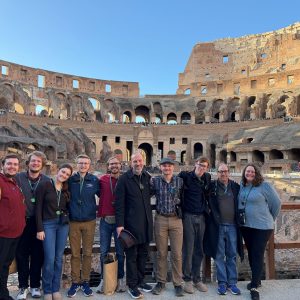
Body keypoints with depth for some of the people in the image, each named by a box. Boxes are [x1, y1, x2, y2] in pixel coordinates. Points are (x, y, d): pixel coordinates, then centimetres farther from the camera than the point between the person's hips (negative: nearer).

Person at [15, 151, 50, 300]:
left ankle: (35, 285, 26)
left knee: (38, 254, 9)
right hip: (22, 221, 0)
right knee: (21, 254, 8)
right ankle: (23, 286, 25)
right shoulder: (18, 177, -3)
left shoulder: (47, 181, 0)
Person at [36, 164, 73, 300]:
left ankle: (56, 289, 24)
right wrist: (40, 228, -10)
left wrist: (68, 220, 1)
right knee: (50, 259, -4)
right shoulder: (44, 185, -5)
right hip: (48, 224, -4)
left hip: (63, 224, 4)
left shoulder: (66, 189, 8)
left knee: (59, 258, 10)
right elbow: (38, 208, -7)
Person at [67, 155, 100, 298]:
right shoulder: (70, 180, -1)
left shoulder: (94, 180, -2)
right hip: (74, 222, 0)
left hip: (89, 222, 0)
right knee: (75, 253, 9)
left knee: (87, 253, 9)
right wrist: (68, 211, 2)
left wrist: (97, 209, 2)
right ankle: (75, 282, 23)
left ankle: (85, 281, 24)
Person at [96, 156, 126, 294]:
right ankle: (103, 279, 25)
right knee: (104, 252, 9)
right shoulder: (102, 179, 0)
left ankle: (120, 279, 26)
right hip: (105, 220, 1)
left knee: (120, 251, 10)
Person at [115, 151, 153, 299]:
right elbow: (119, 203, -11)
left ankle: (140, 280, 33)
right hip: (131, 222, -5)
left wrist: (150, 217, 11)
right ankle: (132, 285, 23)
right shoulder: (124, 179, -9)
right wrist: (120, 224, -14)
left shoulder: (147, 177, 6)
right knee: (132, 255, 7)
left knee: (143, 253, 16)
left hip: (146, 222, 5)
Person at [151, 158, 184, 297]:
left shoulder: (180, 181, -1)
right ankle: (161, 282, 26)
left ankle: (178, 283, 21)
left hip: (176, 220, 0)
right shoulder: (154, 181, -2)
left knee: (177, 253, 5)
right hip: (160, 219, 0)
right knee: (161, 253, 11)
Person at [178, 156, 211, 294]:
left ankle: (196, 279, 25)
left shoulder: (207, 178, 7)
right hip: (188, 216, -4)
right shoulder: (185, 176, -8)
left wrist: (207, 209, 13)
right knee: (188, 249, 1)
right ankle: (187, 280, 16)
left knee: (199, 250, 11)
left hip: (201, 217, 4)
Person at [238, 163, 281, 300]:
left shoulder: (265, 186, -12)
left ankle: (254, 287, 9)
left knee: (257, 255, -1)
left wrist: (270, 219, 4)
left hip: (262, 227, -5)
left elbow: (276, 203, -5)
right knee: (251, 253, 17)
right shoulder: (242, 186, 3)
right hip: (245, 226, 6)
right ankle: (256, 279, 35)